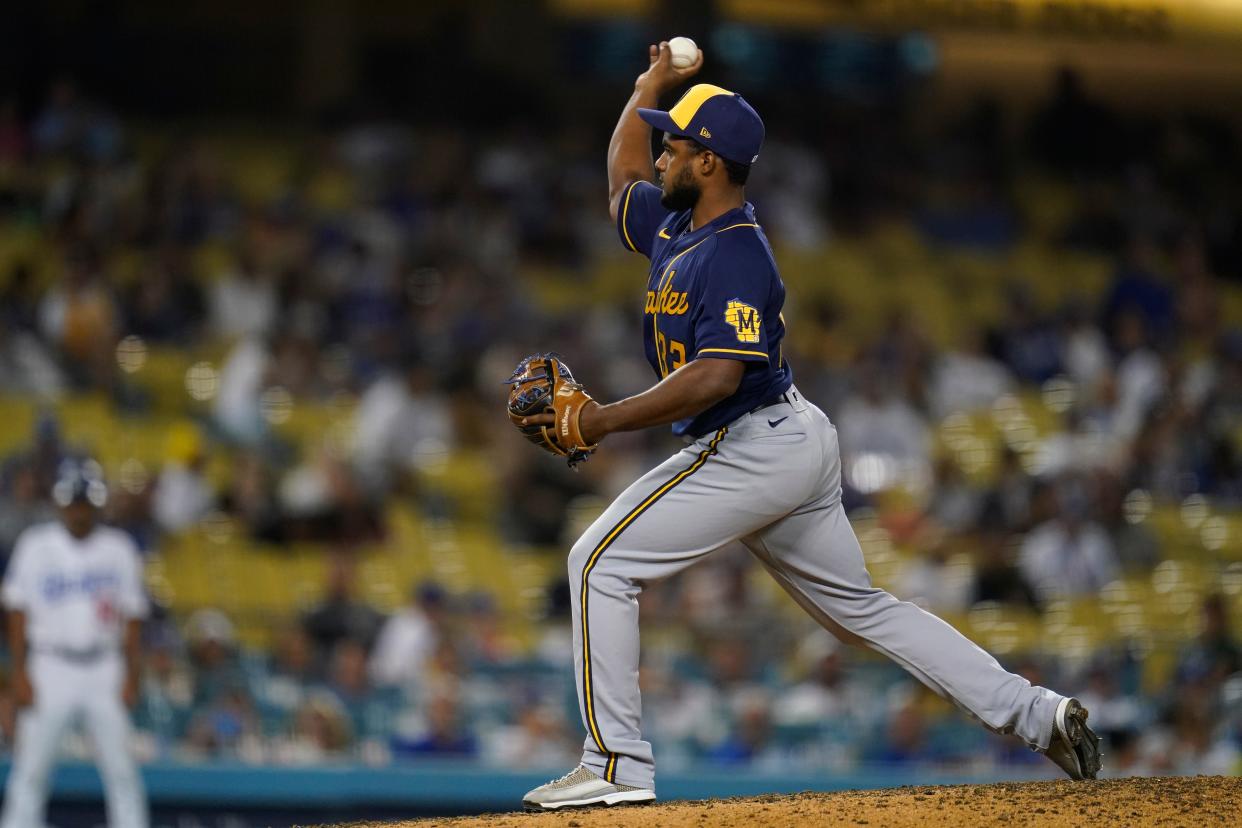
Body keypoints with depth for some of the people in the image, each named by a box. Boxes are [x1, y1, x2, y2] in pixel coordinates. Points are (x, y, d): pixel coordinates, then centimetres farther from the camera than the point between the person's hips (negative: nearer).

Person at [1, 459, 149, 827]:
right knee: (30, 768, -4)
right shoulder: (35, 545, 0)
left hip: (105, 670, 1)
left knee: (120, 767, -2)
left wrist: (132, 674, 2)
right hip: (50, 668, -1)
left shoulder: (119, 548, 5)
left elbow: (132, 616, 8)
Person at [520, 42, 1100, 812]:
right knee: (859, 606, 16)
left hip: (752, 451, -10)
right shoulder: (675, 226, 9)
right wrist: (652, 83, 30)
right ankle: (1036, 713, 14)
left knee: (602, 562, -7)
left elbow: (716, 376, -30)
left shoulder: (735, 255, -19)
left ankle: (616, 763, -8)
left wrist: (606, 420, -28)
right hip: (797, 447, 10)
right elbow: (623, 178, 31)